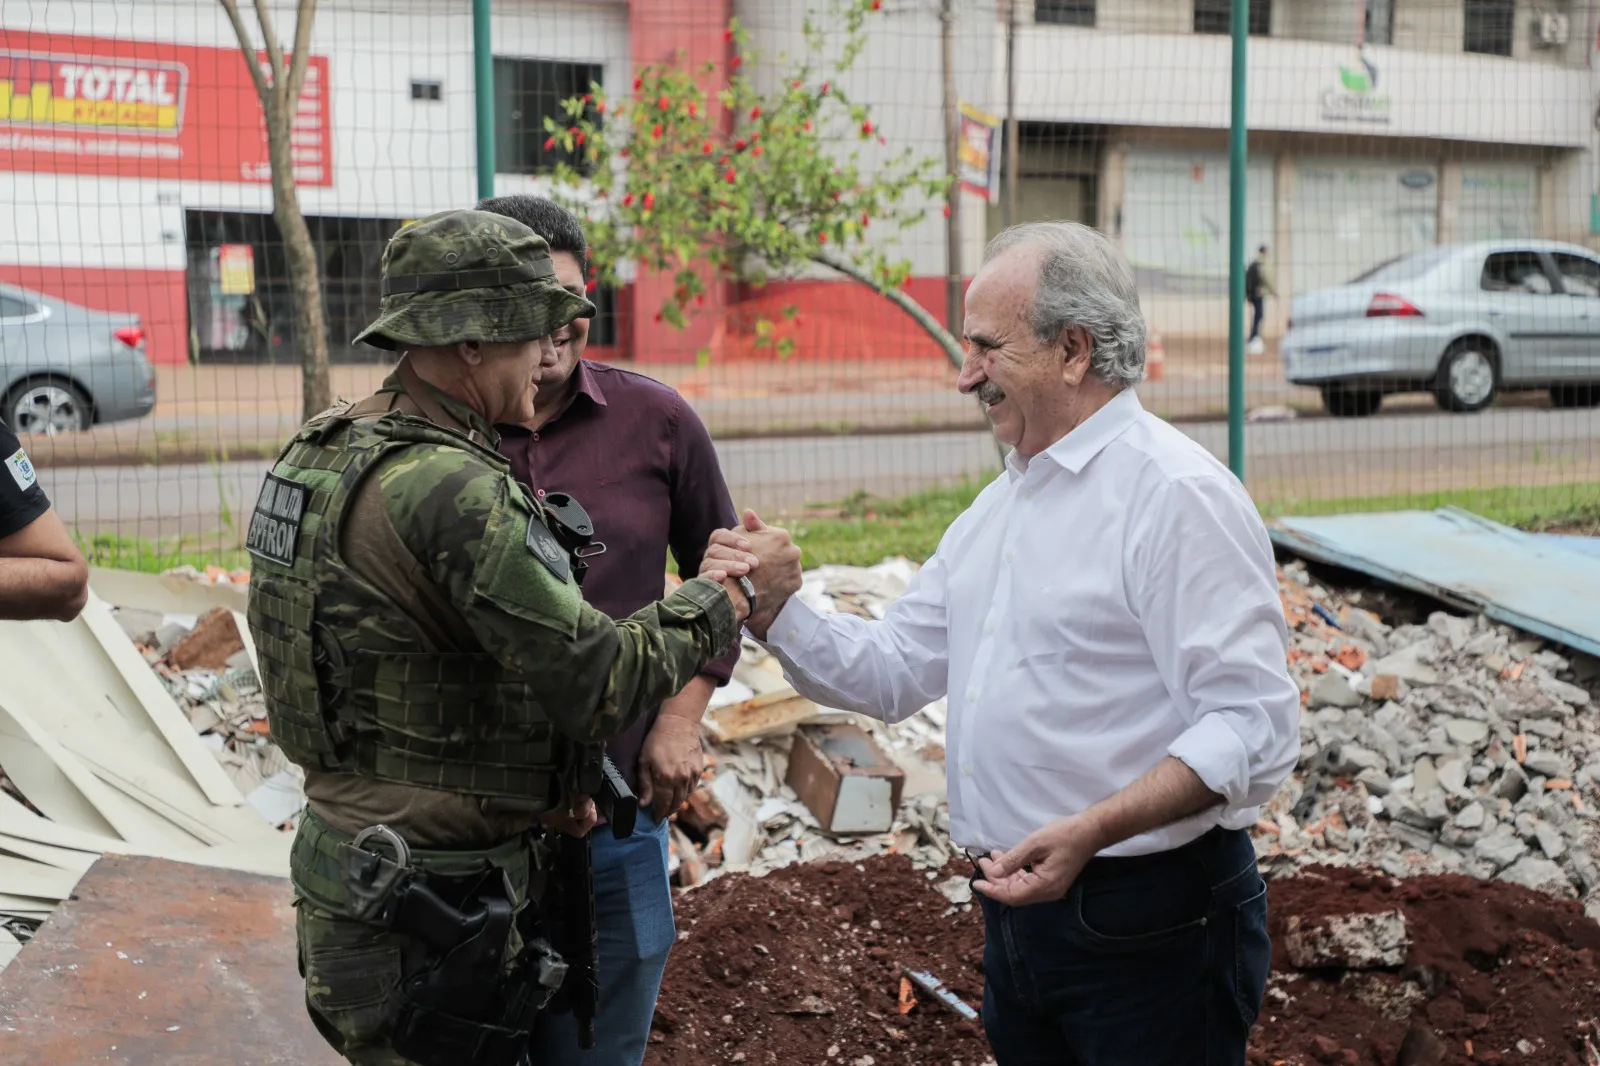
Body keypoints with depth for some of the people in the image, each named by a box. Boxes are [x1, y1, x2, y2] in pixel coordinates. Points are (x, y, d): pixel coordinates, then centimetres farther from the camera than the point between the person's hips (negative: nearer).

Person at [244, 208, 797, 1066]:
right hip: (421, 907, -9)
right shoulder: (451, 490, -25)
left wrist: (533, 778, 9)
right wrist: (726, 596, -6)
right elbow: (598, 681, -22)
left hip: (344, 843, 10)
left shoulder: (326, 448, 5)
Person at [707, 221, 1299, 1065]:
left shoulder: (1179, 496, -16)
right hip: (1018, 906, 8)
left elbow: (1253, 726, -22)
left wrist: (1089, 831, -30)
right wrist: (773, 611, -1)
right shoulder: (998, 508, 13)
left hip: (1148, 926, -8)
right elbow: (890, 671, 13)